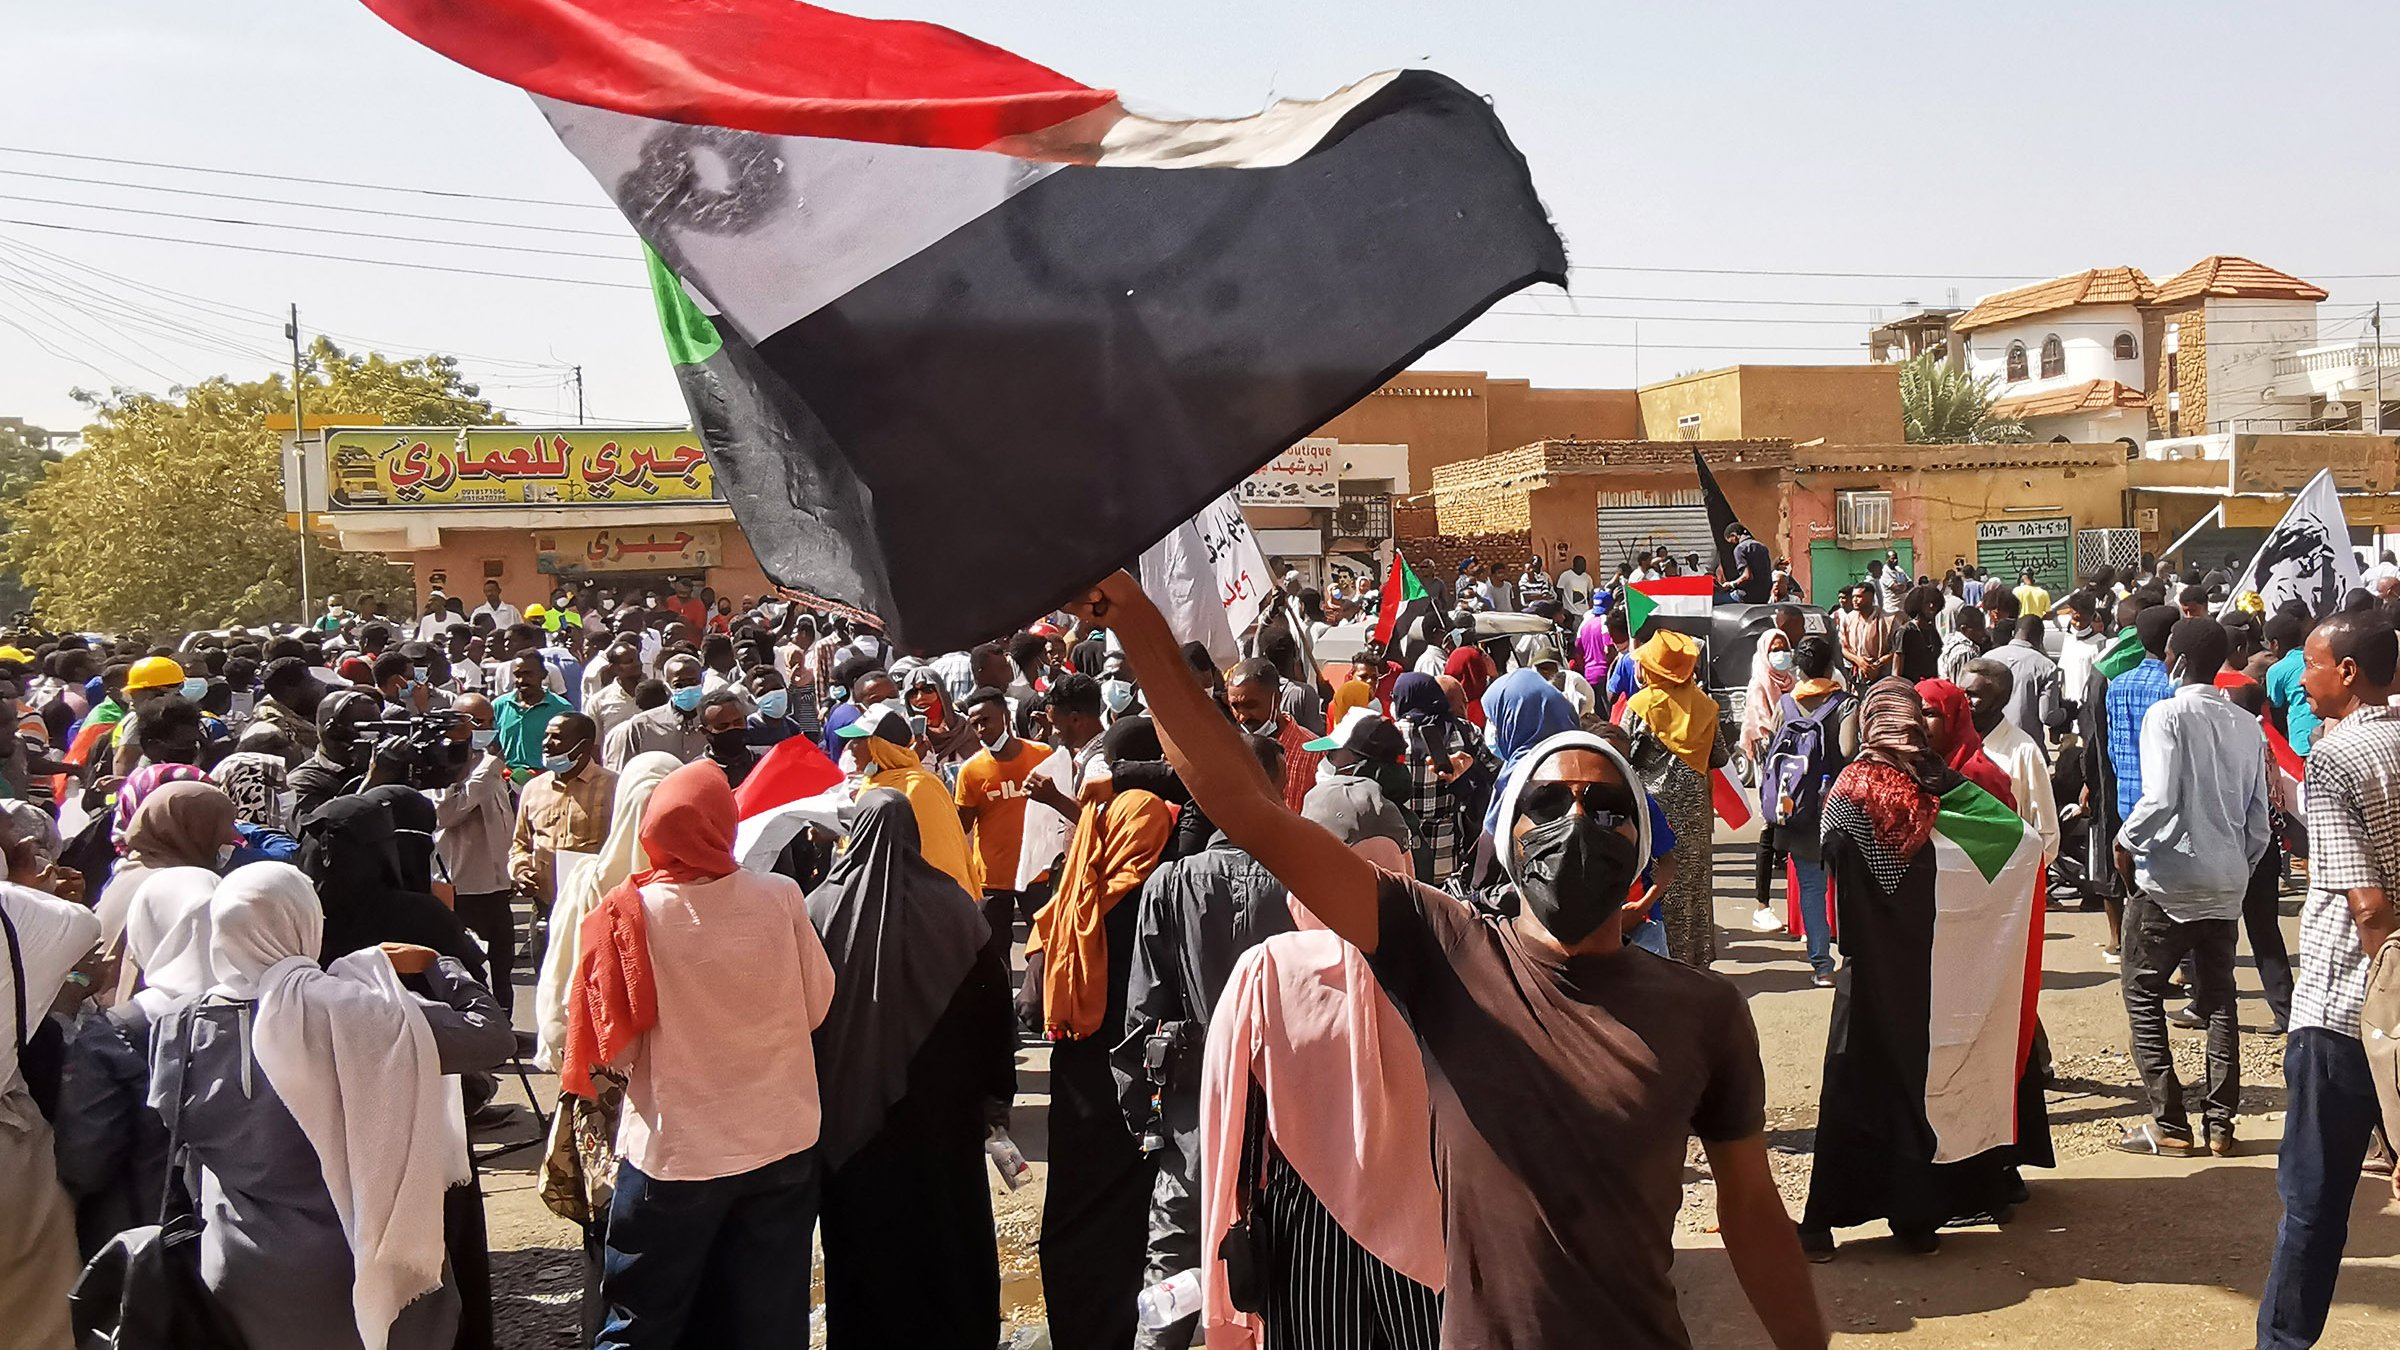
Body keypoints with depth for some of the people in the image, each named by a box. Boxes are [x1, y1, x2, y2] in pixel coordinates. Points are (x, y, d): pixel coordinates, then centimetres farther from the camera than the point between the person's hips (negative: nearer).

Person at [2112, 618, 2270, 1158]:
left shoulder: (2168, 714, -12)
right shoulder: (2248, 726, 7)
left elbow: (2159, 798, -23)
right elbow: (2259, 819, 9)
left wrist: (2126, 841, -7)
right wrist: (2242, 869, 21)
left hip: (2168, 880, -6)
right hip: (2227, 883, 6)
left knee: (2143, 996, 5)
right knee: (2219, 1000, 14)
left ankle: (2169, 1124, 3)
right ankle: (2221, 1123, 17)